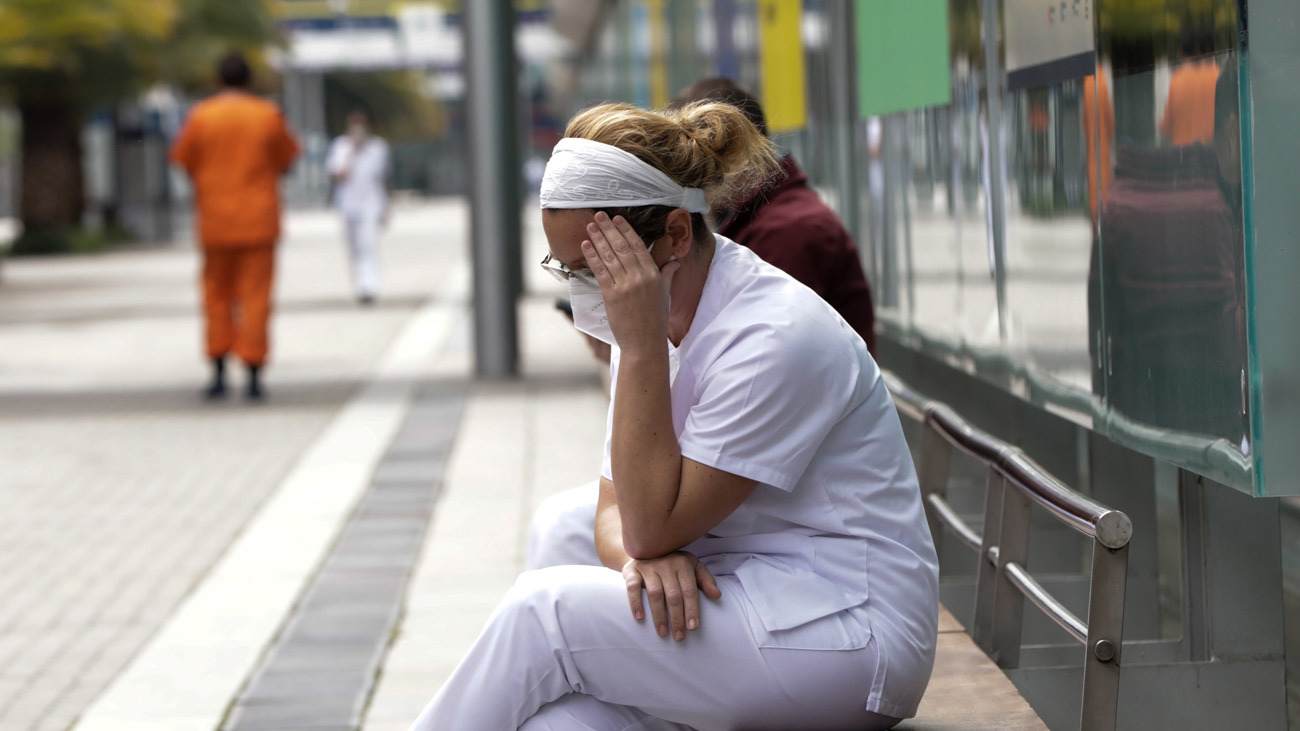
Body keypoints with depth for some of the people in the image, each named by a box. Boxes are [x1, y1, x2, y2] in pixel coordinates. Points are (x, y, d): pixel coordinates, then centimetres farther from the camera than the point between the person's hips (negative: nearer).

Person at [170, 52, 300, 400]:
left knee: (217, 295, 11)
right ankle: (253, 374, -7)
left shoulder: (201, 117, -3)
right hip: (258, 220, -1)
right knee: (255, 296, 0)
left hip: (216, 220, 1)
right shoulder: (268, 116, -2)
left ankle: (218, 372, 3)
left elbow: (185, 163, 4)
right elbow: (285, 161, 7)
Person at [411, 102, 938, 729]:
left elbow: (653, 526, -20)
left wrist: (641, 348, -24)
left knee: (544, 610, -21)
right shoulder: (666, 323, 7)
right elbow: (618, 515, 7)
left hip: (853, 635, -8)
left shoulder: (774, 337, -20)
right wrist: (643, 556, -19)